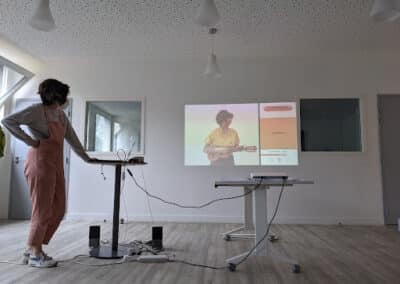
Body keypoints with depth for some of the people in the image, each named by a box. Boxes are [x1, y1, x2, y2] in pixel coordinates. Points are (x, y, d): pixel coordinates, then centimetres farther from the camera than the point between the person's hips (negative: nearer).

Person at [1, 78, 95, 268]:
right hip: (40, 163, -8)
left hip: (56, 165, 8)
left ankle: (32, 249, 22)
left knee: (58, 210, 8)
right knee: (42, 209, -2)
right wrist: (30, 141, -12)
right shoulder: (37, 110, -5)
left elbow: (72, 138, 21)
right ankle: (35, 254, 13)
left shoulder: (60, 114, 16)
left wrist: (86, 158, 22)